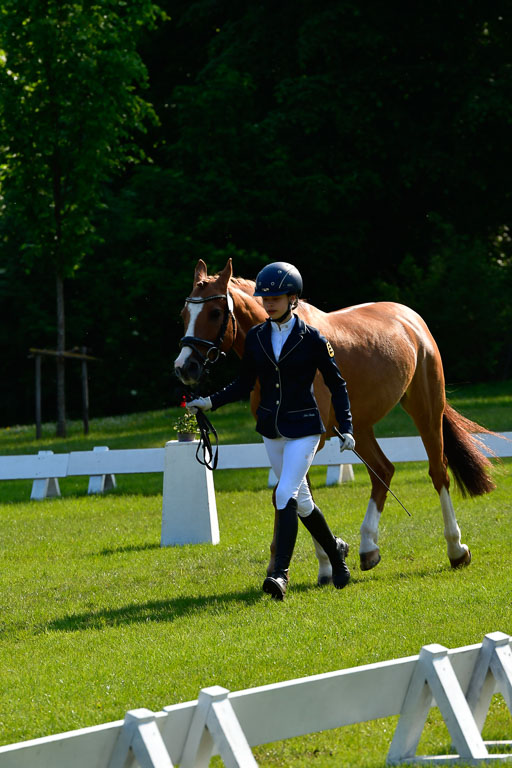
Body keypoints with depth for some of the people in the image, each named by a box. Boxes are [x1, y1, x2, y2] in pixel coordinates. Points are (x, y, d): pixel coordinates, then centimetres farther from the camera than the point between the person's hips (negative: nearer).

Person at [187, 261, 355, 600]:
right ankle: (335, 550, 36)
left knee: (286, 495, -18)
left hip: (304, 428, -5)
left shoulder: (312, 339, -10)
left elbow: (337, 384, -3)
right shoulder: (256, 337, 3)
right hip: (272, 429, 5)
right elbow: (245, 384, 10)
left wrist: (346, 430, -8)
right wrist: (211, 402, -5)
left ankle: (281, 573, -19)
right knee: (301, 501, 14)